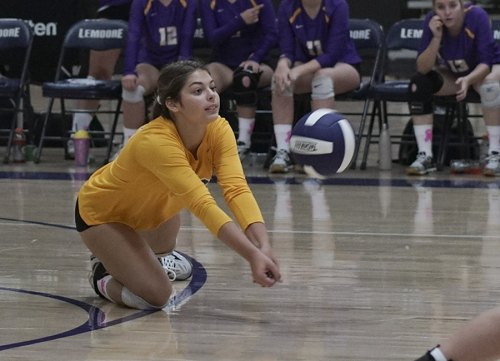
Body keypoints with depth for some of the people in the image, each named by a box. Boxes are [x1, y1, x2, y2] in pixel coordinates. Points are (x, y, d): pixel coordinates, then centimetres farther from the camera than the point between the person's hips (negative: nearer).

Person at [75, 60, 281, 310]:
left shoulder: (219, 130, -21)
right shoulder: (155, 142, -40)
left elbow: (237, 189, -34)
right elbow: (203, 205, -47)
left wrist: (263, 247, -49)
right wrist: (253, 256, -55)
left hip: (151, 207, 7)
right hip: (101, 213, -7)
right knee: (155, 295, -16)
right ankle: (103, 275, 11)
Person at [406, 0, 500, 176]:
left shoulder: (477, 16, -30)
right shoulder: (432, 21, -23)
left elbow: (485, 62, -28)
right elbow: (423, 69, -24)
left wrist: (468, 79, -47)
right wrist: (436, 37, -38)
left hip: (482, 70, -3)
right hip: (452, 75, 3)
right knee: (419, 83, -22)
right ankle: (425, 156, -20)